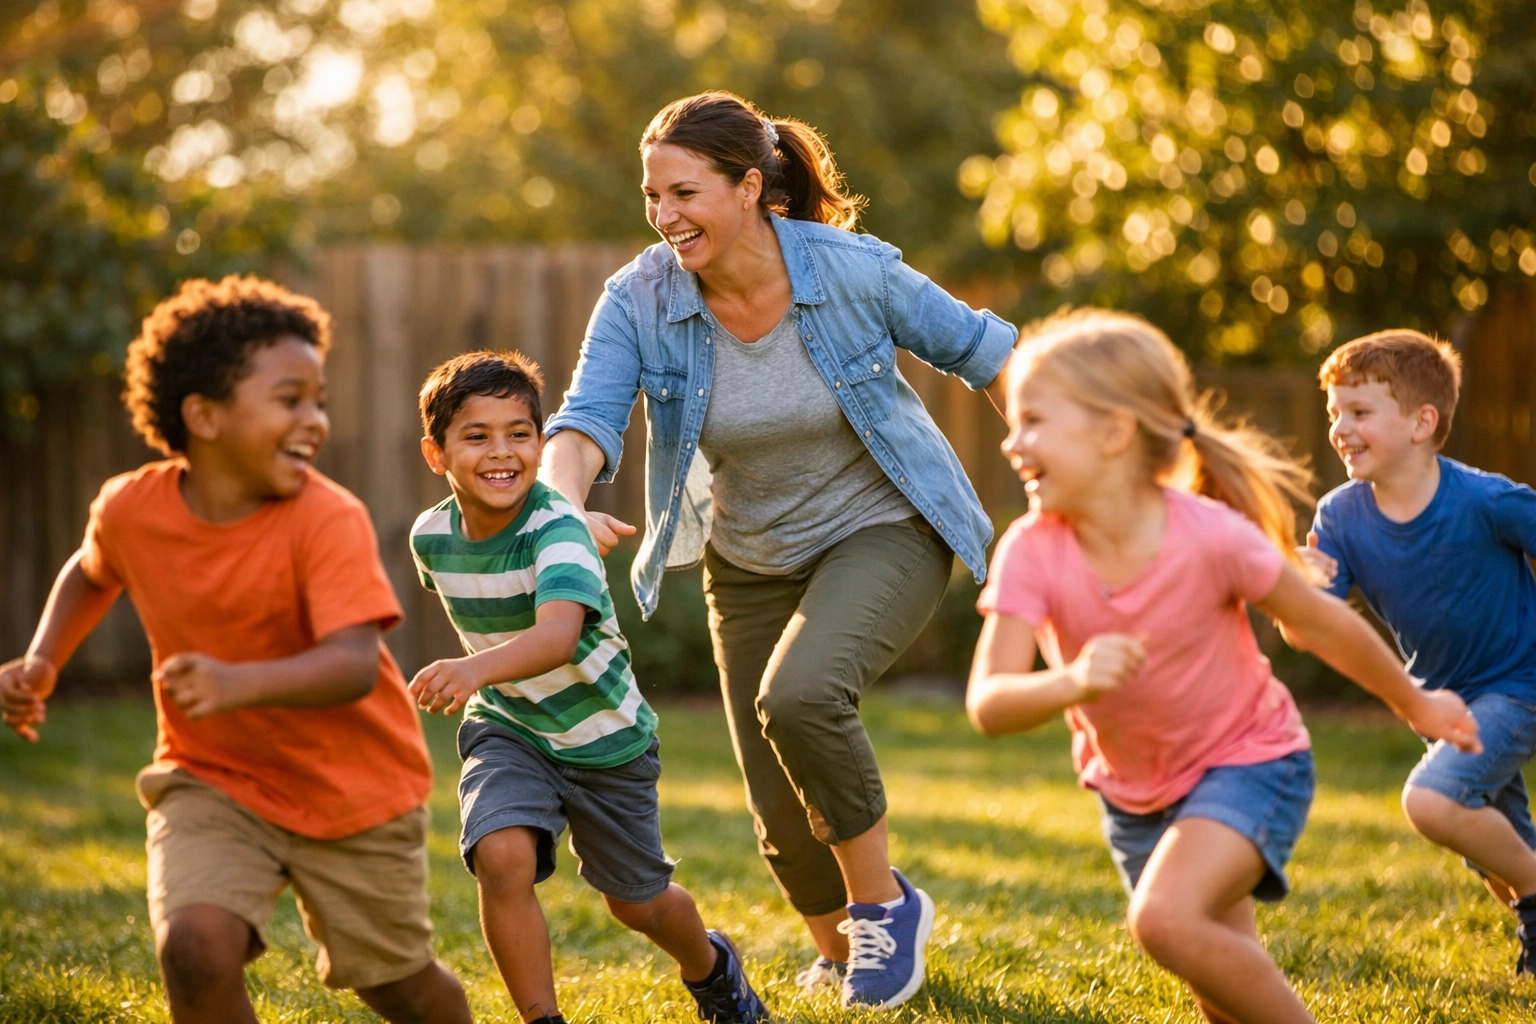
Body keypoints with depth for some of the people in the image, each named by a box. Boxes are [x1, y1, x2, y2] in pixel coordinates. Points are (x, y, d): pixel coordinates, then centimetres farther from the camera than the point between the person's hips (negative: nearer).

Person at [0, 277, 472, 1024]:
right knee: (196, 947, -25)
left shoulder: (329, 521, -25)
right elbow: (91, 573, 14)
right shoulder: (130, 508, -12)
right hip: (211, 780, 2)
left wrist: (240, 683, -54)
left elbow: (355, 666, -38)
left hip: (351, 787, -2)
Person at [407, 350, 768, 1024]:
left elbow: (559, 636, -51)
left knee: (636, 902, 15)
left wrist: (477, 668, -68)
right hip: (507, 729, 3)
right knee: (502, 858, -26)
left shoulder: (558, 530, -31)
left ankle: (710, 967, 49)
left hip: (604, 738, -3)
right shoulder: (432, 537, -13)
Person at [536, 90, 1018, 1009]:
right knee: (785, 821, 5)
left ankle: (885, 903, -8)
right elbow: (589, 416, -28)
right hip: (753, 564, 4)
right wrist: (563, 505, -50)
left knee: (798, 694, -33)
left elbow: (973, 346, -7)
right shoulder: (639, 300, -16)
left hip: (885, 531, -4)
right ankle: (840, 953, 39)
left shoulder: (853, 271, -21)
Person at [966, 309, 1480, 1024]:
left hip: (1247, 759, -4)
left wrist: (1415, 706, 4)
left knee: (1165, 919, -30)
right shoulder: (1031, 553, -21)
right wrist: (1071, 683, -51)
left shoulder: (1210, 537, -28)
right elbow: (988, 704, -30)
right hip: (1132, 790, 4)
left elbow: (1320, 624, -11)